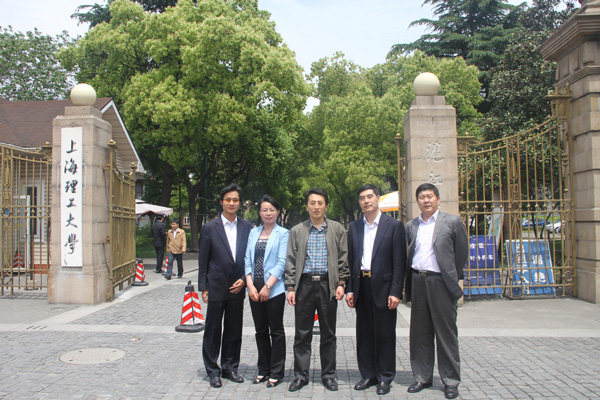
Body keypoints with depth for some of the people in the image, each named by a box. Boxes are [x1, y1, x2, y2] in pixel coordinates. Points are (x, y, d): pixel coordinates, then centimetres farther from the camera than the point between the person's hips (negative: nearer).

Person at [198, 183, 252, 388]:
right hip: (216, 287, -2)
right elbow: (203, 260, -2)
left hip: (237, 287, 3)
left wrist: (243, 280, -4)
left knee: (234, 331, 12)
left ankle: (230, 367, 27)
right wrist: (203, 287, -5)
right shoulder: (209, 227, -3)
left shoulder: (247, 227, 4)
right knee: (213, 331, 8)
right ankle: (213, 370, 21)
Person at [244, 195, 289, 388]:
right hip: (254, 288, 5)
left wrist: (267, 287, -14)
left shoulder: (283, 233, -3)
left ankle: (276, 373, 14)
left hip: (274, 289, -5)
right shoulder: (254, 232, 10)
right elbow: (248, 260, 7)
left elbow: (282, 263, -9)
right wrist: (250, 285, -4)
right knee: (260, 330, 13)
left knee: (276, 331, 4)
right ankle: (263, 369, 25)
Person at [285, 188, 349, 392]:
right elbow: (291, 261, 6)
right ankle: (300, 375, 16)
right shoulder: (297, 231, 8)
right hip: (304, 284, 0)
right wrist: (290, 288, -1)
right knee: (302, 333, 5)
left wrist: (341, 283, -4)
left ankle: (329, 374, 21)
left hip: (328, 284, 0)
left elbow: (343, 259, 5)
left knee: (328, 333, 8)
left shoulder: (337, 229, 7)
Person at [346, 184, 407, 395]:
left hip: (383, 287, -4)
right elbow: (350, 260, 10)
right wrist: (349, 289, 4)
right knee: (364, 334, 11)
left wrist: (395, 291, -12)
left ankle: (385, 378, 18)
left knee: (385, 334, 4)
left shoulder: (394, 225, -2)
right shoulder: (354, 227, 9)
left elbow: (399, 261, -5)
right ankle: (368, 375, 24)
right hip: (361, 286, 4)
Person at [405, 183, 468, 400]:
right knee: (419, 333, 10)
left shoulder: (452, 222, 0)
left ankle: (450, 381, 15)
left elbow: (462, 252, 4)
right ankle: (422, 377, 21)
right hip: (417, 282, 4)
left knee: (446, 333, 3)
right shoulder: (411, 226, 11)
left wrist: (453, 278, 5)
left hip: (440, 282, -4)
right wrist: (410, 282, 8)